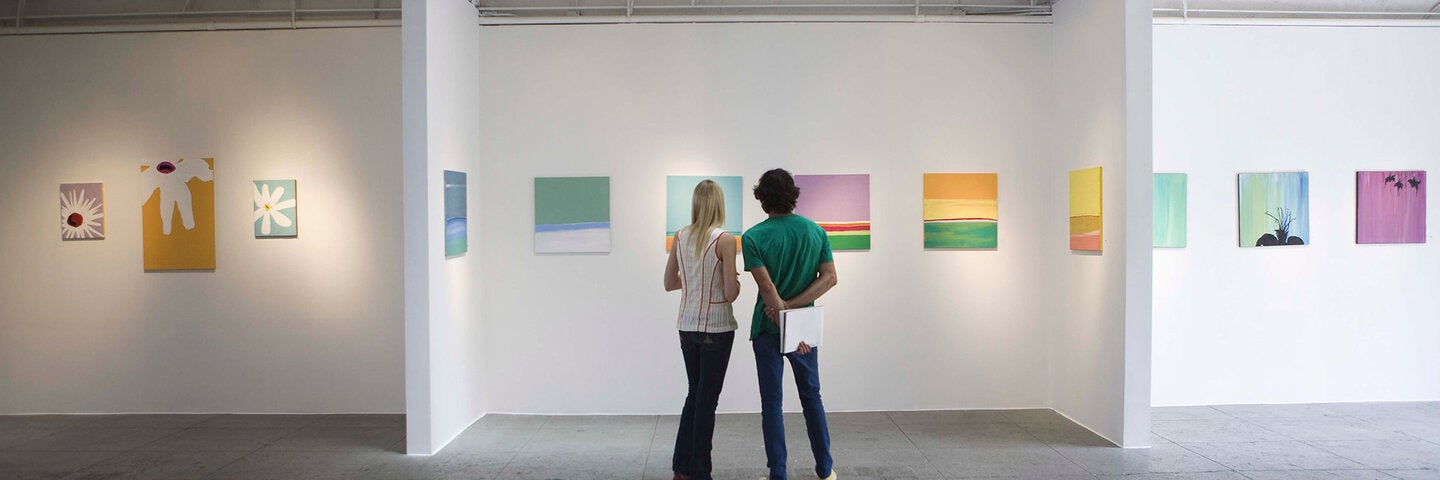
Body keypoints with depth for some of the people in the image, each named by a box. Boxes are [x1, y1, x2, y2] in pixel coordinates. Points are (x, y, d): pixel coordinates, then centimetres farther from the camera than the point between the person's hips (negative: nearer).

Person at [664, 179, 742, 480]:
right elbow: (731, 294, -14)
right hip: (716, 327, -5)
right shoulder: (725, 240, -13)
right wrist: (735, 282, 7)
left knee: (695, 393, 18)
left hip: (687, 326, 5)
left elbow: (669, 283, 11)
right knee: (707, 398, 5)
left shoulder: (680, 237, 2)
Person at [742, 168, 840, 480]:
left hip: (767, 328, -3)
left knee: (771, 402, 5)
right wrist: (791, 306, -13)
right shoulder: (816, 231, -1)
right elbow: (829, 278, -8)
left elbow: (768, 288, -19)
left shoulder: (753, 237, -13)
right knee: (812, 396, 17)